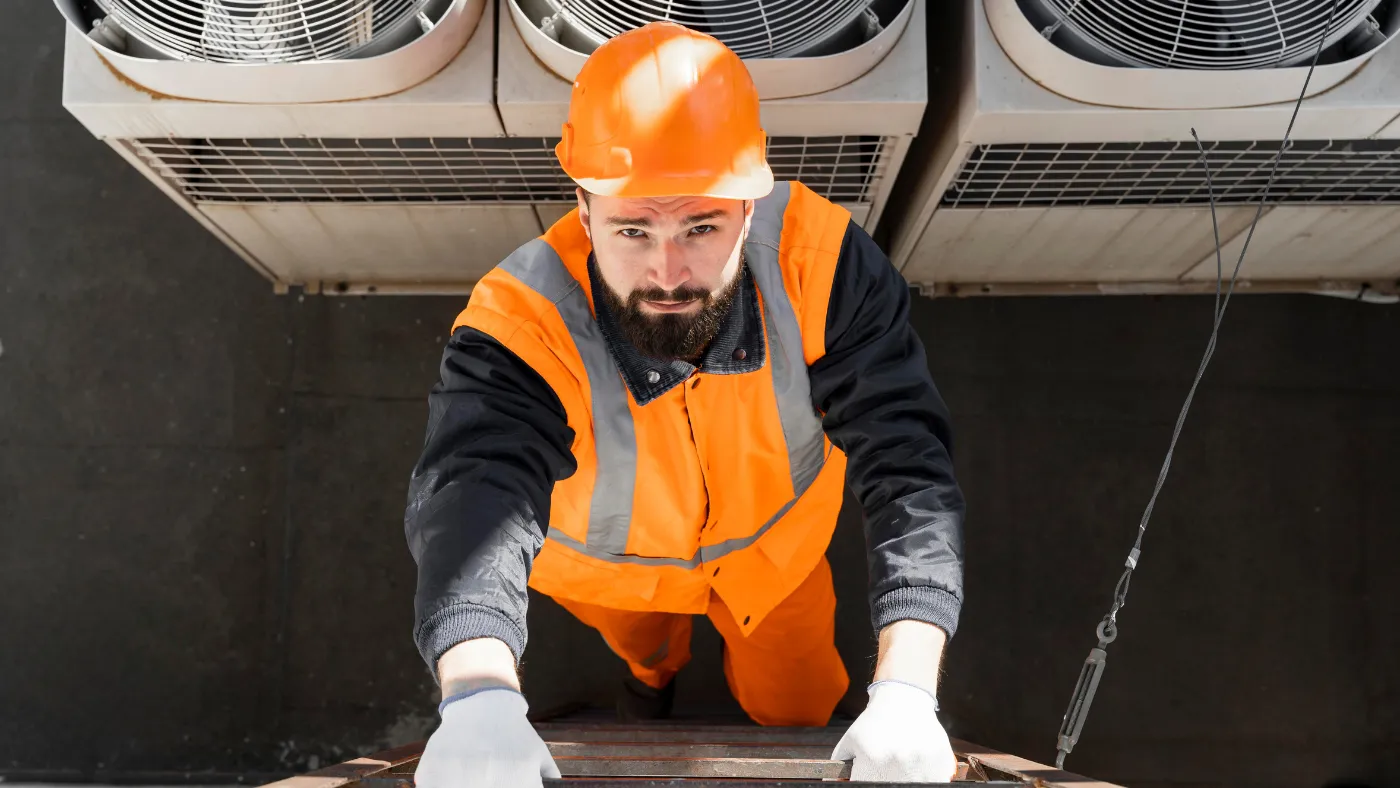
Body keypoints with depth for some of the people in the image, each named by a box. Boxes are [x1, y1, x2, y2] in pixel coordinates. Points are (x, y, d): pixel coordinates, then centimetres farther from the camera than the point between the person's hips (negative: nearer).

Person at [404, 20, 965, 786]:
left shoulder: (819, 257, -39)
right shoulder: (520, 325, -42)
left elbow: (908, 468, -40)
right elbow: (474, 495, -57)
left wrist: (904, 691, -52)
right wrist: (479, 695, -77)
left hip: (772, 538, 1)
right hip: (611, 560, 0)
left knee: (798, 708, 23)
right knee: (640, 639, 32)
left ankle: (755, 660, 57)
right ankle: (654, 667, 69)